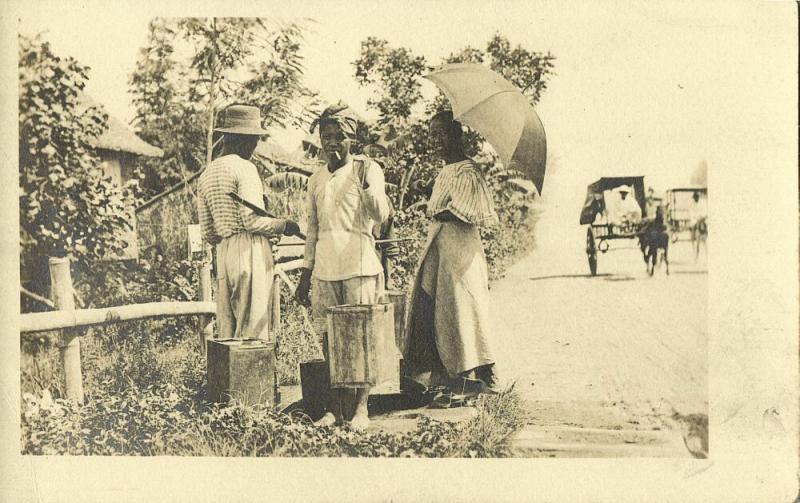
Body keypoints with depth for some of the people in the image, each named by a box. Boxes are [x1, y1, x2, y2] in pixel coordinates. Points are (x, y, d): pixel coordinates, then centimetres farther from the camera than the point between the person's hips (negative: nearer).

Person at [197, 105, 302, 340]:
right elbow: (253, 221, -16)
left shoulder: (206, 175, 16)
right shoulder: (244, 168, -8)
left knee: (228, 333, 11)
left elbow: (208, 233, 15)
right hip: (250, 251, -8)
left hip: (223, 255, 8)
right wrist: (284, 225, -1)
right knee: (253, 329, -5)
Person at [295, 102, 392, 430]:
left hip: (359, 267, -4)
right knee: (329, 340, 5)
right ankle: (336, 407, 15)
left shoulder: (367, 169, 1)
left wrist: (365, 183, -26)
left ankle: (361, 408, 5)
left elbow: (381, 215, -12)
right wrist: (305, 275, 18)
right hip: (324, 270, 5)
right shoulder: (316, 180, 16)